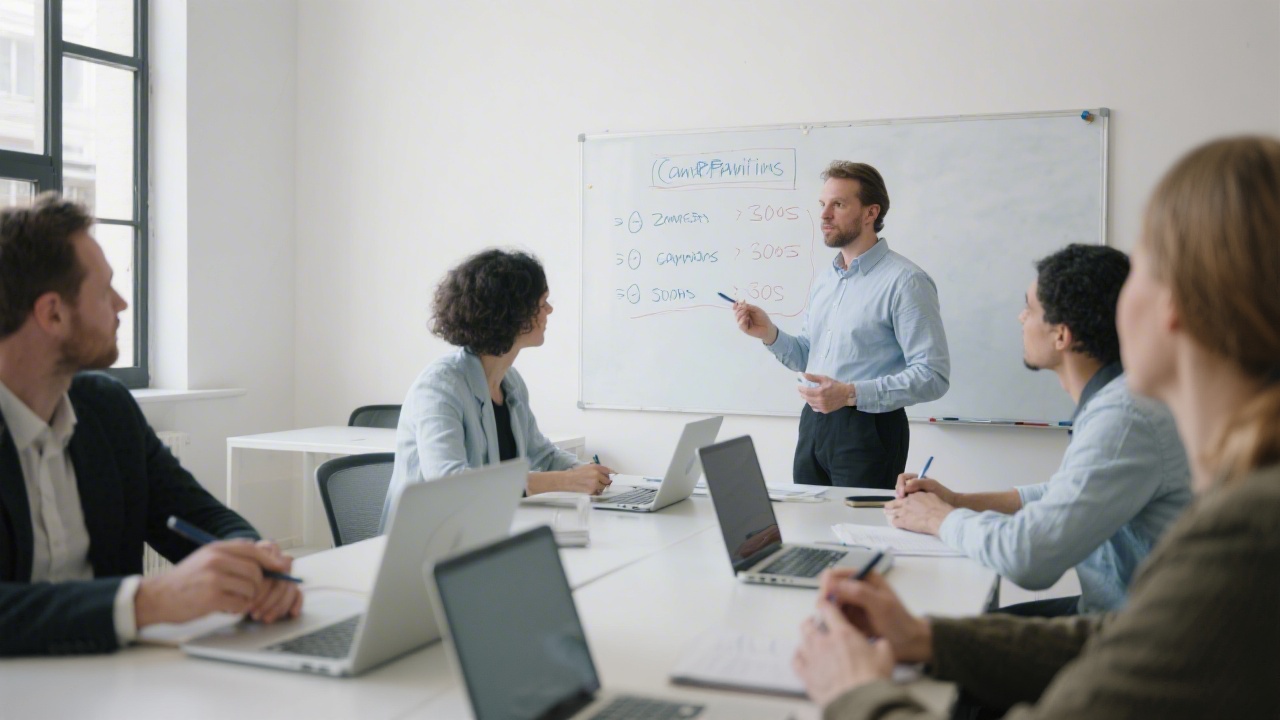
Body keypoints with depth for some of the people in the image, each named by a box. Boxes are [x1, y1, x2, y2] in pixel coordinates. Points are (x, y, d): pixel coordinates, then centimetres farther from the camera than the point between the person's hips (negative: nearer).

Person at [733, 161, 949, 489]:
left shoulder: (905, 281, -13)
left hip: (867, 429, -7)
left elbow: (933, 375, -19)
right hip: (813, 424, 7)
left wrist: (851, 394, -26)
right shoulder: (824, 279, 13)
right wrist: (769, 334, -1)